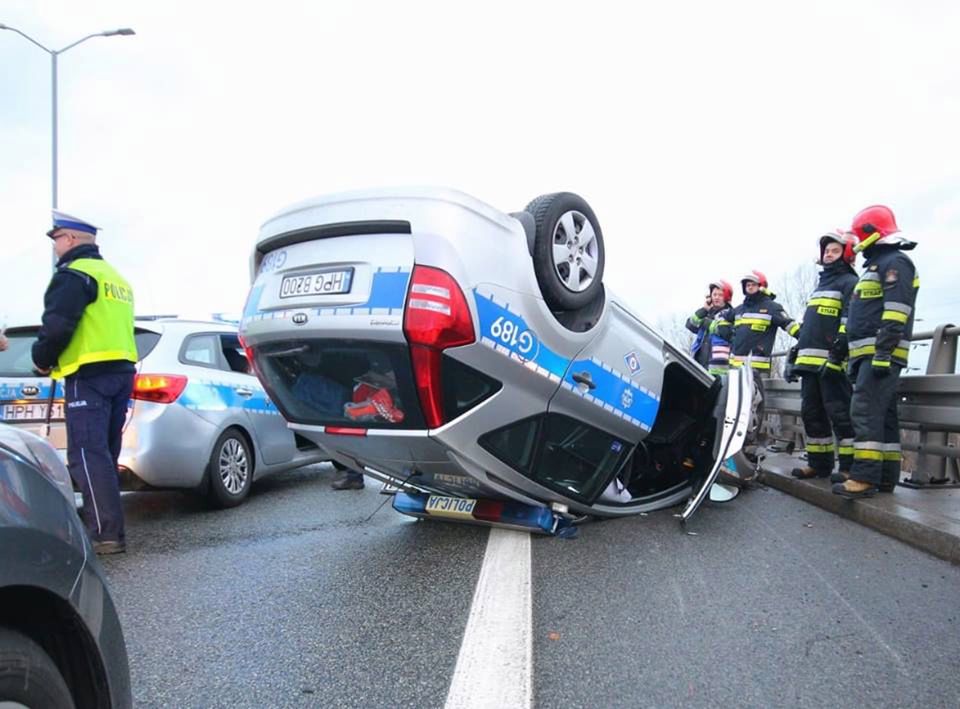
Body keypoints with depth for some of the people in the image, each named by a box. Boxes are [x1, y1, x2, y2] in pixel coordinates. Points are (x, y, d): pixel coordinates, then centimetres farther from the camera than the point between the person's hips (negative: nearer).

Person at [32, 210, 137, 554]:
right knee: (103, 453, 15)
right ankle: (99, 523, 22)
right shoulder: (115, 277, 23)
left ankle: (107, 534, -13)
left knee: (87, 455, -10)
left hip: (89, 375, -9)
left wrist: (42, 359, -1)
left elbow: (57, 325, -17)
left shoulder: (74, 273, -7)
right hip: (121, 370, 9)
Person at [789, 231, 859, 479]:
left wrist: (837, 353, -22)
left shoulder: (849, 282, 0)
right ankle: (818, 462, 16)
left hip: (832, 362, -9)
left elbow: (850, 321, -13)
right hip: (811, 361, 9)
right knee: (811, 412, 9)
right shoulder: (822, 283, 27)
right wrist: (797, 354, 24)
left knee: (840, 413, -9)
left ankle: (849, 466, -6)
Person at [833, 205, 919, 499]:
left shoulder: (894, 261, -7)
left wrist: (883, 352, -26)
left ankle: (865, 477, -18)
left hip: (881, 354, -10)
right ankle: (885, 475, 13)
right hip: (870, 354, 10)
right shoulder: (877, 264, 26)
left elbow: (895, 311, -19)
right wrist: (855, 359, 26)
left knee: (866, 411, -16)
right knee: (882, 414, 9)